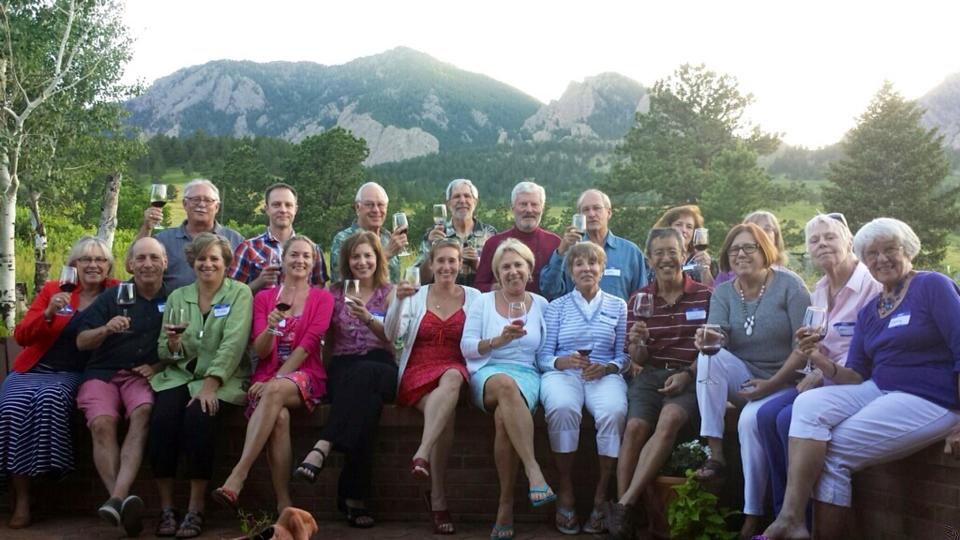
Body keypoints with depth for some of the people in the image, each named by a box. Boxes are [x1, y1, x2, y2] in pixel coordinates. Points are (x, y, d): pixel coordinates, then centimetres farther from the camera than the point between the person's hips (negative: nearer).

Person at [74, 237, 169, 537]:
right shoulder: (112, 296, 6)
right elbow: (81, 342, 5)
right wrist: (106, 329, -15)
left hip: (143, 375, -1)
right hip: (103, 373, 1)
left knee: (143, 413, -34)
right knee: (102, 424, -30)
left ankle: (117, 499, -42)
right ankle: (123, 501, -36)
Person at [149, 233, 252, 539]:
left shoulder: (239, 293, 1)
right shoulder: (177, 297, 13)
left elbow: (233, 344, -12)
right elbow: (166, 354, 11)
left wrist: (210, 385, -22)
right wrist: (172, 344, -14)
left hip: (221, 379, -3)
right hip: (179, 375, 3)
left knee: (199, 416, -31)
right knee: (162, 418, -26)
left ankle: (196, 509, -19)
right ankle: (166, 508, -14)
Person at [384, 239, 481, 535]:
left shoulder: (473, 297, 13)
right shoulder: (416, 295, 11)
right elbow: (392, 335, -2)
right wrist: (399, 300, -18)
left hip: (455, 371, 1)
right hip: (418, 373, 0)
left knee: (452, 378, -39)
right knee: (446, 410, -34)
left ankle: (422, 455, -45)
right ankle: (438, 500, -33)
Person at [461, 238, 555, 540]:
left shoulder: (541, 305, 16)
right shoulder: (483, 302, 14)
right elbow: (466, 347, 5)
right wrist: (499, 340, -10)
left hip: (527, 375, 1)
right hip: (487, 374, 0)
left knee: (504, 416, -35)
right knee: (506, 384, -41)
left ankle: (506, 507, -27)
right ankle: (533, 471, -45)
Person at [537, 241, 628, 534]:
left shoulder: (617, 306, 16)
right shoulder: (557, 306, 15)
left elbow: (624, 355, 9)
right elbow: (543, 357, 7)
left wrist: (607, 367, -12)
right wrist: (563, 361, -14)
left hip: (604, 375, 1)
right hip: (563, 373, 0)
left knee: (614, 412, -34)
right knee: (562, 408, -36)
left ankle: (602, 495, -21)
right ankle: (565, 492, -23)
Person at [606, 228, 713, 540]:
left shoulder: (705, 296, 4)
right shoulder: (638, 299, 10)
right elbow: (638, 360, 10)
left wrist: (687, 374, -11)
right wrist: (637, 343, -13)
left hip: (690, 377, -2)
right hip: (651, 375, 2)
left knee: (670, 418, -33)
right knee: (636, 425, -27)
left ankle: (624, 505, -31)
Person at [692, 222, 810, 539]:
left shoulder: (789, 285, -6)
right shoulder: (723, 292, 6)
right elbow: (717, 334, -11)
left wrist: (771, 384, -19)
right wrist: (705, 339, -36)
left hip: (784, 381, -4)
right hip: (743, 379, 4)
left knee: (751, 419, -33)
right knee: (710, 355, -26)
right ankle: (715, 455, -27)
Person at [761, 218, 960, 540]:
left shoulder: (933, 286, -3)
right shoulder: (869, 311, 17)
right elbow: (857, 376, 13)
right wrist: (825, 365, -9)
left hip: (929, 400, -6)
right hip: (878, 390, 6)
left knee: (833, 452, -18)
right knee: (808, 404, -20)